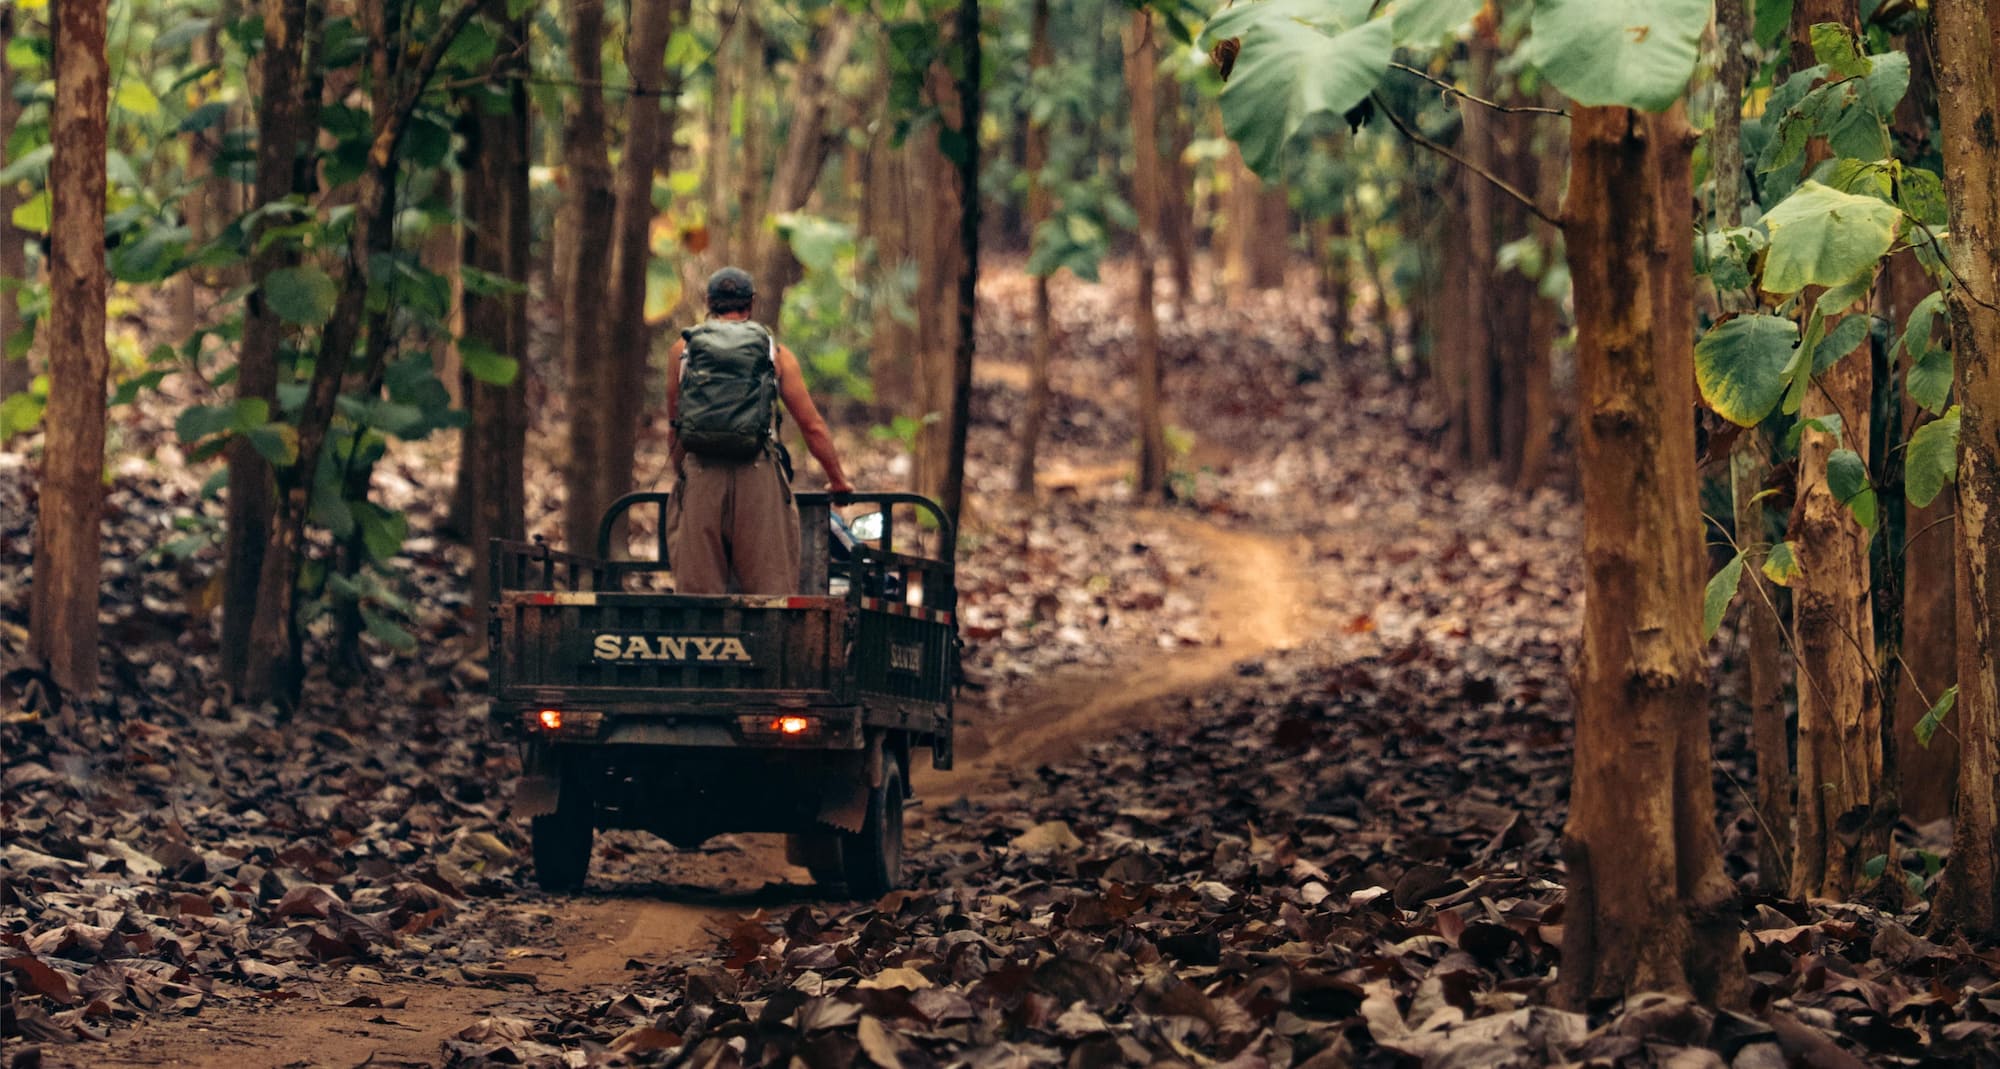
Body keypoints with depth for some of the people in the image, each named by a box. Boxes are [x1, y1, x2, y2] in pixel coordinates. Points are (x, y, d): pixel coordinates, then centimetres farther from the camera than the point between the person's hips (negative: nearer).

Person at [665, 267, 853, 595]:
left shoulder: (684, 349, 15)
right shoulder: (775, 352, 12)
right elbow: (812, 426, 11)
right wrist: (837, 481, 20)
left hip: (699, 473, 1)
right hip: (757, 476, -1)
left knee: (696, 588, 2)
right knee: (770, 586, 0)